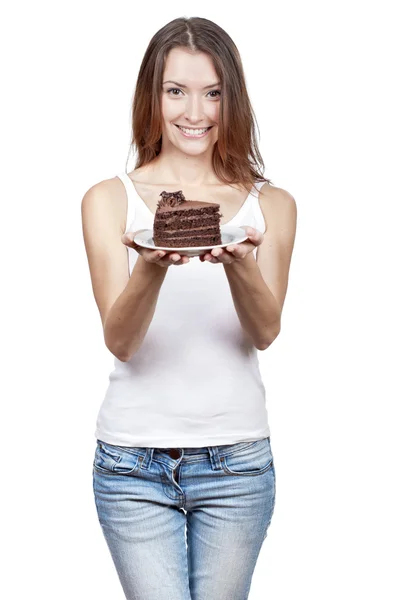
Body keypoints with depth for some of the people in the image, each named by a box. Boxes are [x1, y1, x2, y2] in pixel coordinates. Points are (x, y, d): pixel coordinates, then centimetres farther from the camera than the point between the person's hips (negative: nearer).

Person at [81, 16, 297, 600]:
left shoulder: (272, 205, 6)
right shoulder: (109, 199, 2)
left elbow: (265, 331, -8)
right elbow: (119, 340, -9)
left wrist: (239, 263, -29)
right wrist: (151, 268, -30)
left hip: (236, 462, 1)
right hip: (134, 462, -1)